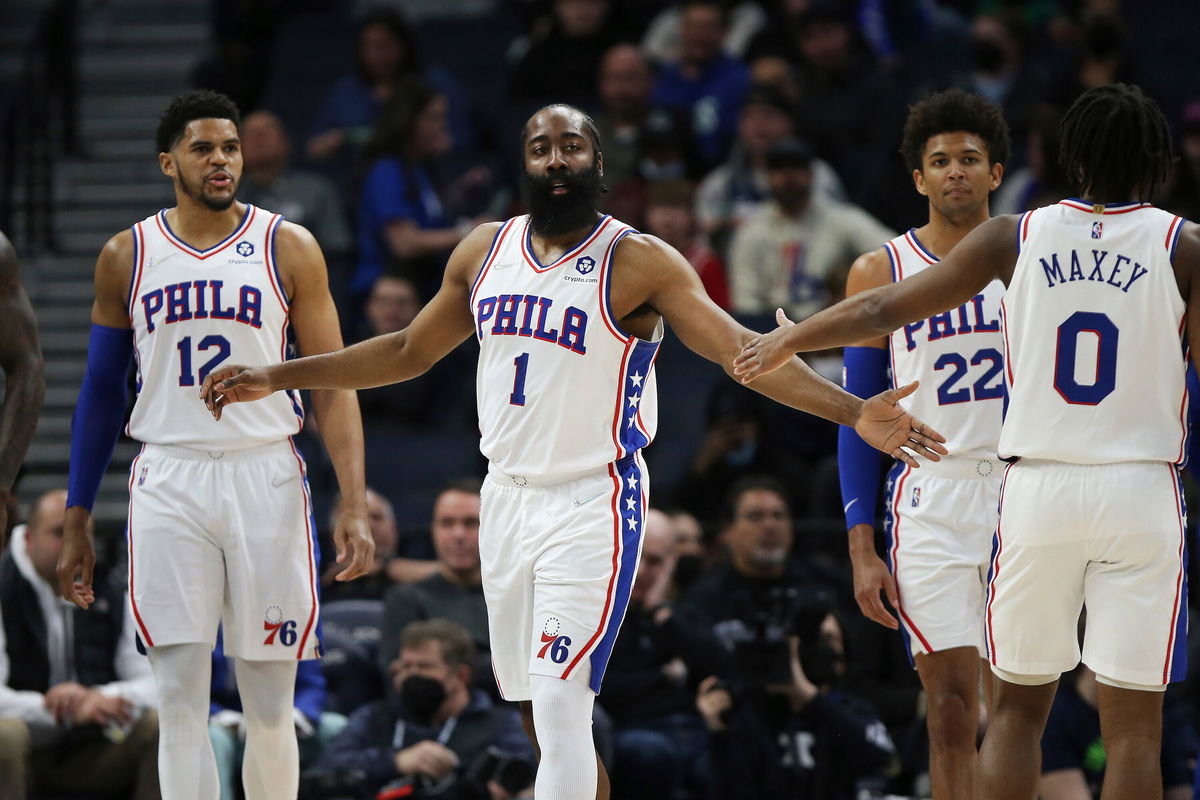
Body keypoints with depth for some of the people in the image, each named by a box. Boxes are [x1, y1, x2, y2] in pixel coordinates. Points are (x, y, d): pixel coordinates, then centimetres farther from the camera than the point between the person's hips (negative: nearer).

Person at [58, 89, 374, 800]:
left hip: (266, 478, -1)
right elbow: (102, 392, 13)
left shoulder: (290, 248, 2)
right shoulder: (127, 256, 6)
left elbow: (332, 385, 0)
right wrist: (77, 521, 10)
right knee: (181, 702, -5)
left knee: (270, 706, 4)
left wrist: (354, 507, -11)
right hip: (169, 485, 1)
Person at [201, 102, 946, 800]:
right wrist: (275, 378, 22)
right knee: (539, 712, 11)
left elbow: (739, 349, -17)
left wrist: (854, 412, -31)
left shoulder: (639, 261, -9)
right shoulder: (485, 251, 9)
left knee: (561, 712, -16)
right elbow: (408, 352, 21)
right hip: (508, 497, 6)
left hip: (593, 504, -6)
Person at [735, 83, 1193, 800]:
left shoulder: (1016, 236, 4)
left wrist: (788, 339, 25)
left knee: (1018, 707, 13)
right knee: (1134, 725, -1)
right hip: (1141, 495, -2)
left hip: (1036, 488, 2)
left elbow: (885, 311, 10)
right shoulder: (1181, 246, -2)